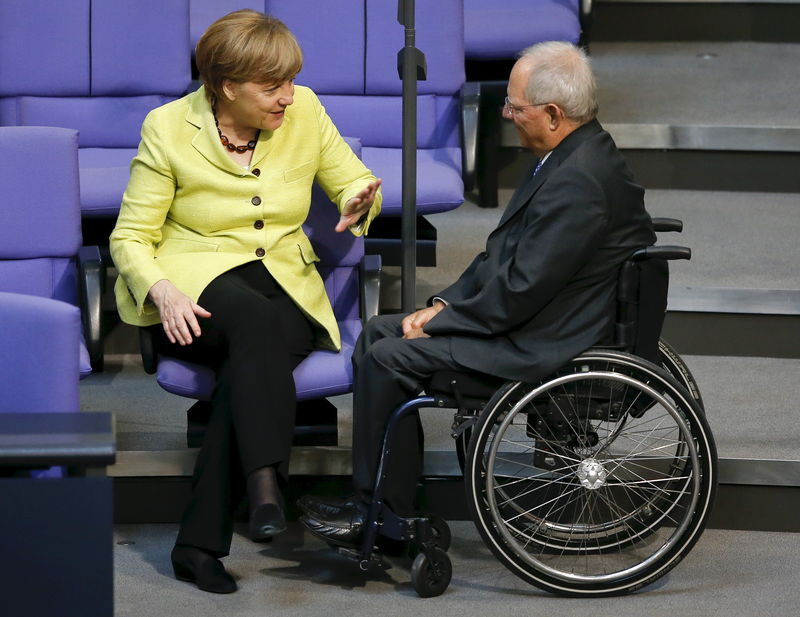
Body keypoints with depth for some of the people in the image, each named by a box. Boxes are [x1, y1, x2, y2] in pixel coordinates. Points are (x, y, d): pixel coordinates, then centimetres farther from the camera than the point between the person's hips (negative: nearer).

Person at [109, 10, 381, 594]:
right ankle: (265, 481, -49)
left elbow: (353, 183, 15)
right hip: (193, 290, -2)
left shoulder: (304, 111, 2)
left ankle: (200, 544, -34)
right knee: (257, 318, -38)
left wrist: (358, 203, -11)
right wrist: (162, 290, -23)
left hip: (284, 288, 2)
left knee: (252, 360, -33)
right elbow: (131, 238, -2)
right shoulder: (169, 128, -5)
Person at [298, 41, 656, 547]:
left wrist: (437, 326, -13)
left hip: (544, 344, -11)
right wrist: (444, 305, 6)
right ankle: (374, 504, 11)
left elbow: (521, 291, -25)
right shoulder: (573, 155, 9)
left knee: (389, 359, -12)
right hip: (534, 318, 11)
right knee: (379, 333, 10)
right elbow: (506, 254, 16)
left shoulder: (578, 180, -25)